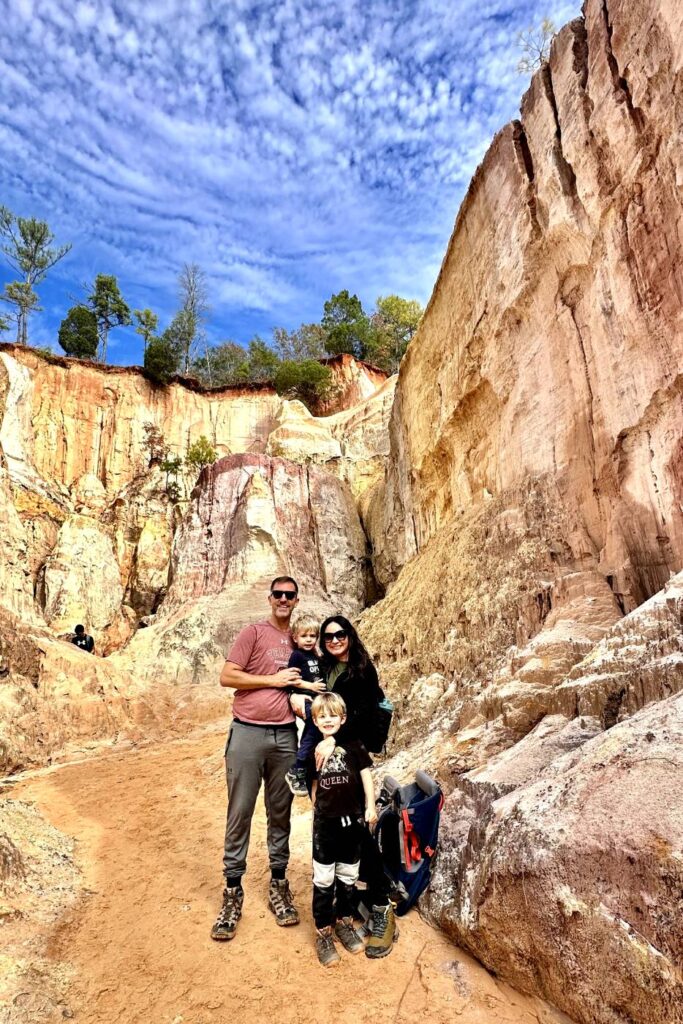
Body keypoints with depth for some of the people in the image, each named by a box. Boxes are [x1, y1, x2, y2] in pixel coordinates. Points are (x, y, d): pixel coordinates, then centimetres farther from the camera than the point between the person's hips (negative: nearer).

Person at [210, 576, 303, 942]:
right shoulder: (253, 633, -3)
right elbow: (227, 676, -10)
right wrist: (273, 680, -11)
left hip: (285, 736, 4)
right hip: (247, 733, -4)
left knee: (280, 813, 14)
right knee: (240, 814, 5)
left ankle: (278, 884, 29)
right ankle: (233, 891, 20)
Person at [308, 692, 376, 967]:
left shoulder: (354, 745, -7)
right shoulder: (315, 751, -2)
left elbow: (366, 775, -3)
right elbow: (314, 785, 7)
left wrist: (370, 807, -7)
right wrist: (316, 810, 6)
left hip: (352, 820, 0)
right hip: (325, 822, 0)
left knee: (348, 877, 15)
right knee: (323, 880, 5)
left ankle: (344, 923, 35)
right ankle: (323, 933, 21)